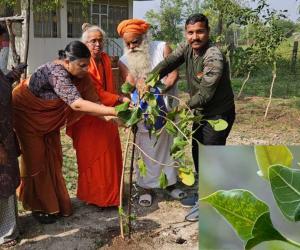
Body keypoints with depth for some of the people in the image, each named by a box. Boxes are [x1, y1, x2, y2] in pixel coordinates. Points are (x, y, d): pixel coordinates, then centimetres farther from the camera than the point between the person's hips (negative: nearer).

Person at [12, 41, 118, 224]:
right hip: (26, 113, -7)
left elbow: (92, 101, -16)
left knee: (53, 158, 9)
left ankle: (56, 203, 22)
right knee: (36, 160, 2)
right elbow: (76, 104, -48)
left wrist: (108, 116, -35)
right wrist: (114, 111, -52)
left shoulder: (80, 75, -13)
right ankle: (39, 207, 17)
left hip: (48, 118, 7)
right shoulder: (55, 72, -37)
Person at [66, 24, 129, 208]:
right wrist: (120, 99, -23)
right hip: (89, 118, -7)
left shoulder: (106, 59, 8)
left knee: (110, 155, 10)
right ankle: (93, 196, 16)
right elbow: (96, 93, -20)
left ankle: (110, 193, 24)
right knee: (92, 158, 2)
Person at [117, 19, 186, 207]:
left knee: (168, 146, 13)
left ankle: (170, 183, 29)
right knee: (147, 150, 4)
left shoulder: (162, 48, -8)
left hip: (166, 108, 1)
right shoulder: (125, 61, -4)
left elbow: (174, 73, -14)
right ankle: (147, 188, 17)